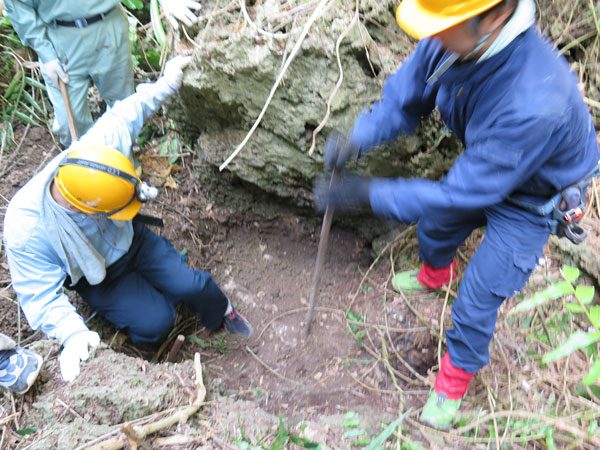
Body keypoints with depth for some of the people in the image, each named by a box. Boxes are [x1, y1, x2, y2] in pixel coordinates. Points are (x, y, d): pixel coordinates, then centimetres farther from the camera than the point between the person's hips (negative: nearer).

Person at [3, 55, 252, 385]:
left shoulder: (97, 148, -29)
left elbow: (125, 114, -9)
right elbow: (40, 294, -29)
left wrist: (165, 84, -3)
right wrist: (73, 335, -44)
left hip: (132, 240, 3)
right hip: (96, 278, -2)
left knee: (191, 284, -14)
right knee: (154, 321, -18)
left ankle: (222, 312, 20)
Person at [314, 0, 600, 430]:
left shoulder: (534, 102, -46)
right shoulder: (448, 41, -25)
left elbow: (460, 192, -38)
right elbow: (402, 100, -11)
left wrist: (367, 193, -36)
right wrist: (355, 140, -30)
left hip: (531, 200, -6)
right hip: (482, 165, 6)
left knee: (476, 302, 0)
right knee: (433, 228, 26)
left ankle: (456, 377, 31)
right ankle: (435, 274, 64)